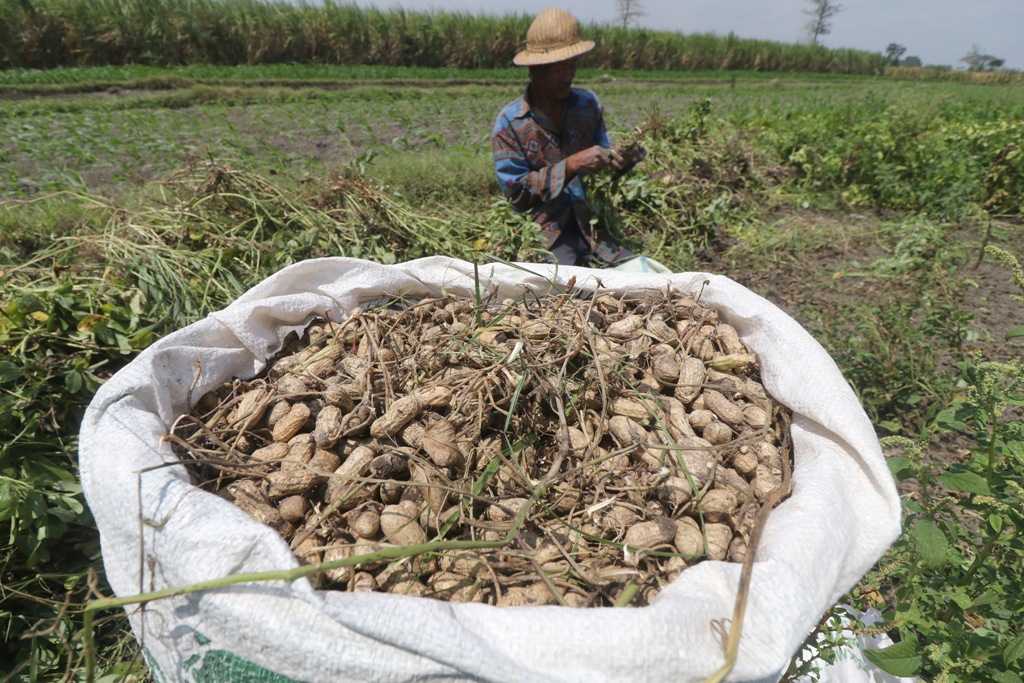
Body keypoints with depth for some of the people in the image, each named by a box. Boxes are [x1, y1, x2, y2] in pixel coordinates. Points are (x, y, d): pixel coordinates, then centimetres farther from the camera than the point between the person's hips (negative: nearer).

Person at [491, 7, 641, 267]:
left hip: (594, 223, 3)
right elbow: (516, 193, -8)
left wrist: (618, 160, -5)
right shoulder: (509, 123, -4)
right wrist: (570, 167, -18)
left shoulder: (587, 103, 8)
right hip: (547, 233, -3)